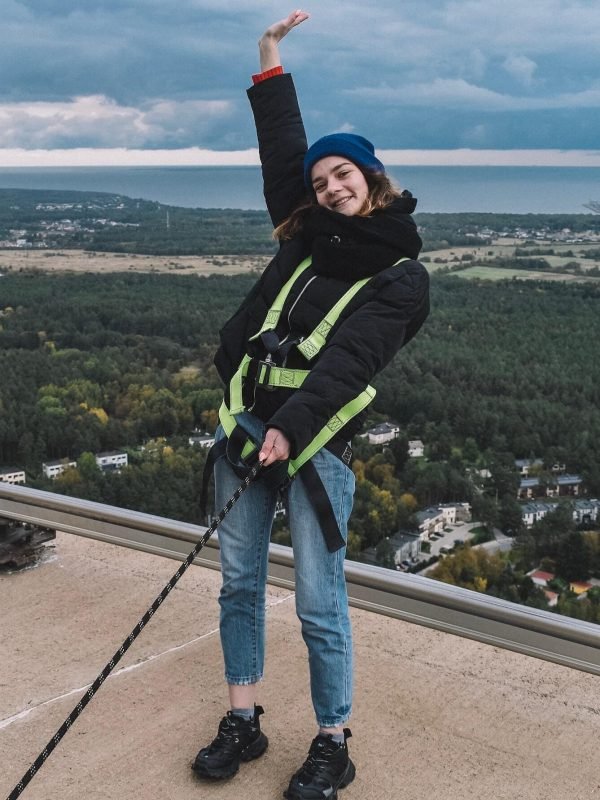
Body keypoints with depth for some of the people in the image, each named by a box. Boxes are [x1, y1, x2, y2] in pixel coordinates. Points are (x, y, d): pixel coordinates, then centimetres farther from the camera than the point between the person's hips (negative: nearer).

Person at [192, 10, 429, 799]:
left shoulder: (403, 276, -2)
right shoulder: (307, 239, 15)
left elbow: (350, 358, -15)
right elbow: (282, 151, 18)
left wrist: (291, 429, -26)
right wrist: (272, 64, 16)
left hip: (316, 438, -6)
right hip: (246, 420, 6)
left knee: (320, 603, -3)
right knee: (240, 582, 10)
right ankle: (243, 722, 25)